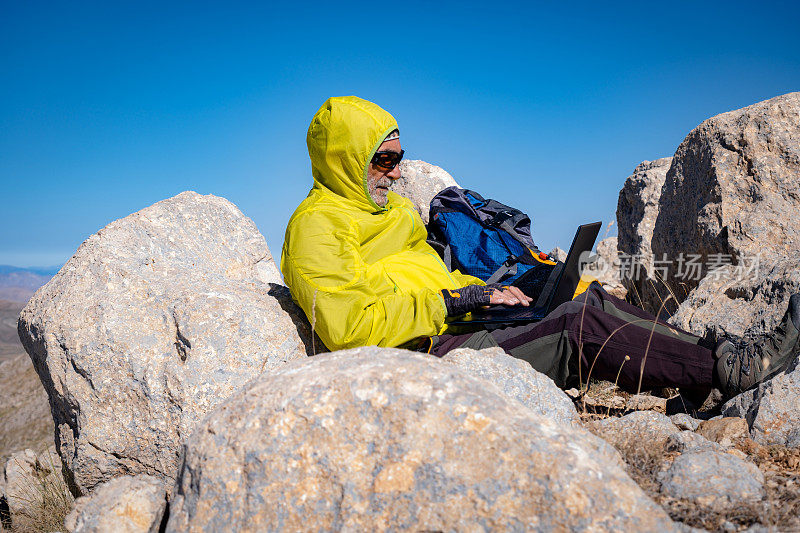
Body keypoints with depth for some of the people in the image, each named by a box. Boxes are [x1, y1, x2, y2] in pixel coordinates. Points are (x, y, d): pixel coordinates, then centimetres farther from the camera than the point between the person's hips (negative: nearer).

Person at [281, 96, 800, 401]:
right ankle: (728, 368, -9)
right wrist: (454, 301, -18)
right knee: (580, 327, -20)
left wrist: (483, 290, 7)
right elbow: (348, 325, -23)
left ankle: (711, 354, -1)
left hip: (455, 327, 9)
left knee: (593, 300, -2)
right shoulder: (317, 226, -10)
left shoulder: (387, 207, 21)